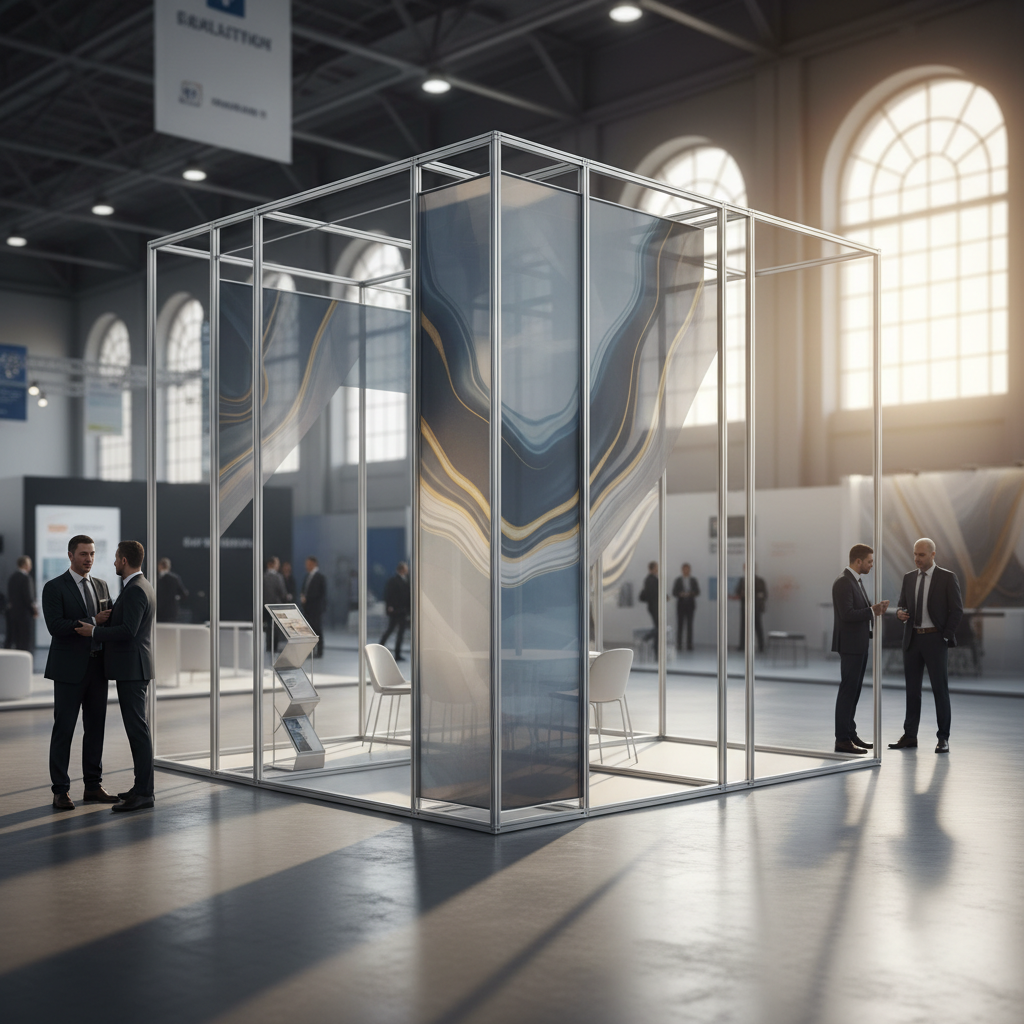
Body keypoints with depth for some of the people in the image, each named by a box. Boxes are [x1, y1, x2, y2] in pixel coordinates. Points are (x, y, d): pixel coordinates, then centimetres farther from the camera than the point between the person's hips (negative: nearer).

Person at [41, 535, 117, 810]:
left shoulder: (101, 586, 13)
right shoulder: (54, 588, -6)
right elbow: (55, 626, -17)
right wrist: (93, 621, -20)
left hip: (97, 667, 6)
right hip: (70, 669, -6)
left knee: (96, 727, 9)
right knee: (63, 729, -2)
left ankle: (93, 787, 17)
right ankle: (60, 791, 4)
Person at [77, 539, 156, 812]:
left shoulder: (135, 590, -17)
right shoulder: (143, 587, 16)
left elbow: (128, 630, -25)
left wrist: (93, 631, -16)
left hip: (132, 668, -11)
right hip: (133, 668, 11)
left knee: (137, 728, -9)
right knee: (137, 727, 13)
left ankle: (144, 793, -8)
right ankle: (142, 786, 19)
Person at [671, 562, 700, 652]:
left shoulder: (693, 580, 7)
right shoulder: (678, 580, 3)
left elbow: (697, 592, 5)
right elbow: (674, 593, 2)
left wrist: (691, 593, -15)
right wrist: (680, 594, -17)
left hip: (690, 604, 1)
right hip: (680, 604, -1)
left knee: (690, 625, 0)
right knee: (679, 625, -3)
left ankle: (689, 645, 2)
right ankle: (679, 645, -1)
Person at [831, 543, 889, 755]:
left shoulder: (857, 581, 14)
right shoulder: (843, 582, -17)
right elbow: (847, 614, -24)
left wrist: (875, 608, 0)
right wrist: (872, 611, -19)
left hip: (860, 644, 10)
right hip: (850, 645, -10)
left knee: (854, 690, 14)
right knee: (848, 690, -7)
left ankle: (850, 733, 21)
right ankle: (842, 740, -4)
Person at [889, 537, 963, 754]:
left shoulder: (947, 578, -4)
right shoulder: (908, 578, 10)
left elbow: (957, 610, -6)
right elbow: (902, 605, 13)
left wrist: (945, 637, -10)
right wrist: (900, 613, -11)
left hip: (935, 639, -5)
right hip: (912, 639, 5)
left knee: (940, 689, -2)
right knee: (912, 689, 8)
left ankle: (943, 738, 4)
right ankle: (909, 736, 15)